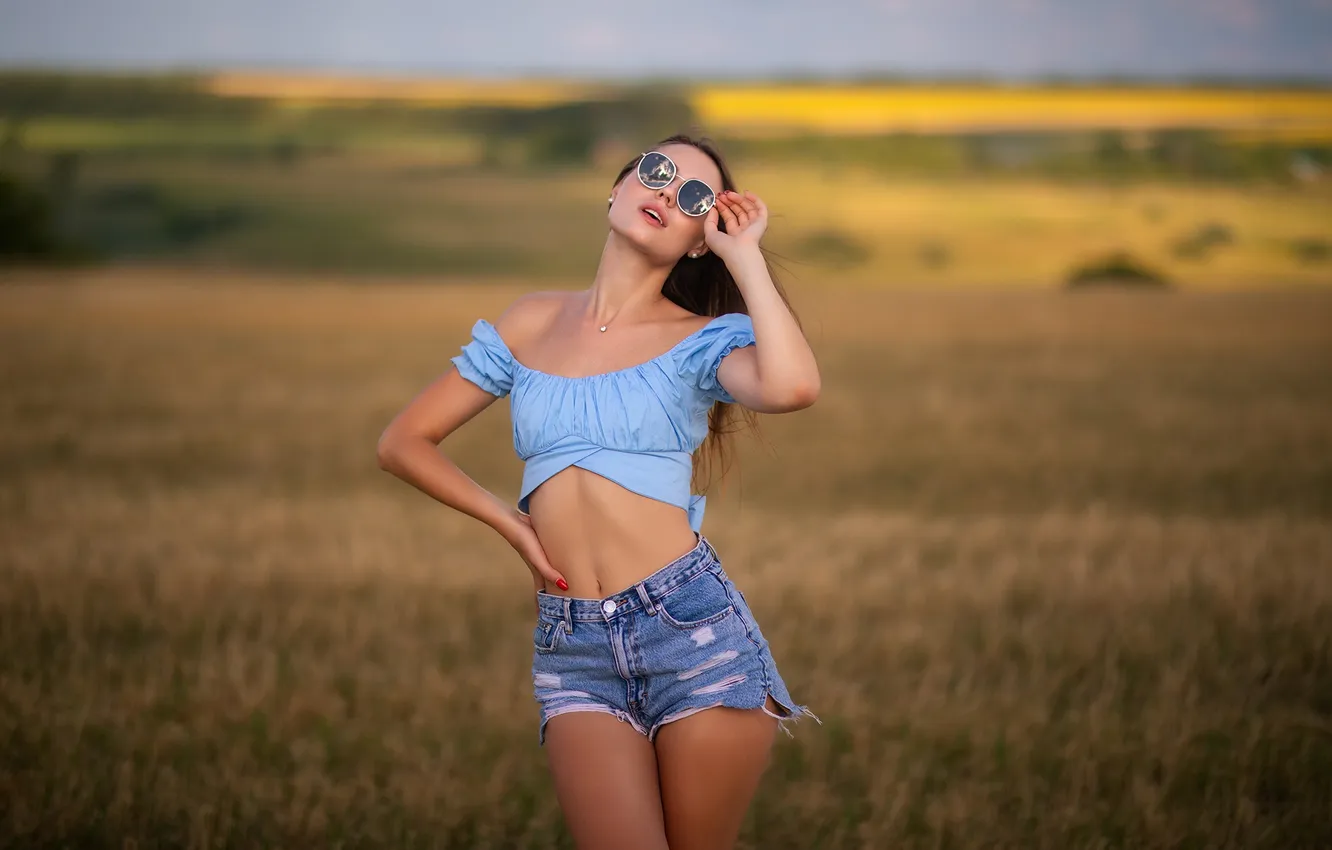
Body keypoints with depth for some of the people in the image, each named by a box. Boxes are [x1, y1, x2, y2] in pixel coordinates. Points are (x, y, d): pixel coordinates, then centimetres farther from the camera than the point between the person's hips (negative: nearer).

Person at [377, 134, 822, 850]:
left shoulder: (704, 338, 4)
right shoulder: (533, 323, 14)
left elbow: (792, 386, -21)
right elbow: (403, 442, 18)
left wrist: (744, 254, -9)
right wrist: (510, 523, 7)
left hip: (694, 627, -2)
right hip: (573, 651, 2)